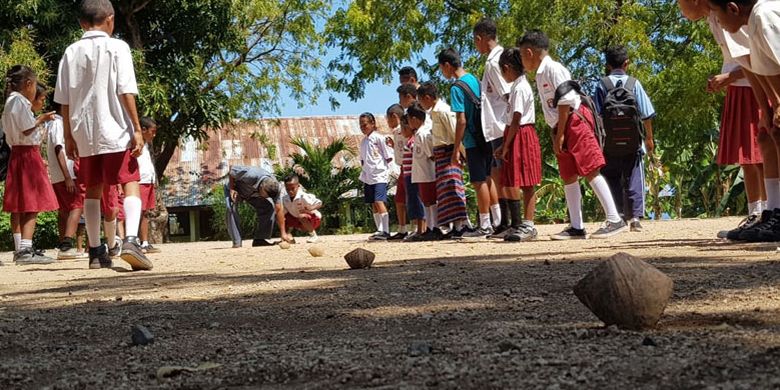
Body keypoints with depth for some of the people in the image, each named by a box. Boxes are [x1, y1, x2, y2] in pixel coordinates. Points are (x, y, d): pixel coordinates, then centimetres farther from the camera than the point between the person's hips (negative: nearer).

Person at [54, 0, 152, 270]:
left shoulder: (71, 52, 8)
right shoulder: (117, 47, -3)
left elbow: (64, 100, 8)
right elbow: (126, 92, -10)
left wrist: (69, 136, 14)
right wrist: (137, 129, -8)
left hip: (84, 133, 4)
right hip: (115, 130, -4)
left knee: (93, 190, 14)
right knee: (130, 183, -3)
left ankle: (96, 252, 15)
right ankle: (131, 240, -25)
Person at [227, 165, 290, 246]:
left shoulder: (275, 188, -28)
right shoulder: (250, 175, -42)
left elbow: (279, 209, -24)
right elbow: (231, 170, -25)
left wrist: (283, 233, -26)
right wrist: (232, 189, -28)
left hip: (254, 193, 3)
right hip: (236, 190, -3)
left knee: (269, 207, -20)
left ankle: (261, 239, -13)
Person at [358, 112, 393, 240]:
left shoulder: (378, 138, -4)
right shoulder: (363, 141, 16)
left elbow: (388, 157, -4)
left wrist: (380, 166, -8)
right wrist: (363, 173, 10)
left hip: (379, 175, -8)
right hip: (368, 177, 8)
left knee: (379, 202, -16)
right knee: (373, 204, 8)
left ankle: (385, 231, -17)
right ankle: (380, 230, 14)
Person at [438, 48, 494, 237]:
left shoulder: (457, 88, -14)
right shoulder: (474, 79, 10)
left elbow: (462, 121, -18)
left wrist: (456, 149, -14)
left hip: (473, 141, -8)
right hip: (486, 137, 8)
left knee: (479, 182, -4)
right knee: (488, 179, 14)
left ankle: (485, 225, 0)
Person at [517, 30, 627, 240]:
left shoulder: (553, 69, -11)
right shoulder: (541, 74, 16)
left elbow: (565, 102, -17)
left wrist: (559, 134, -16)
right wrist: (557, 135, 10)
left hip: (575, 122, -10)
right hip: (562, 128, 10)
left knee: (591, 171, -13)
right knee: (569, 177, 9)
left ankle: (615, 220, -14)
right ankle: (576, 227, 12)